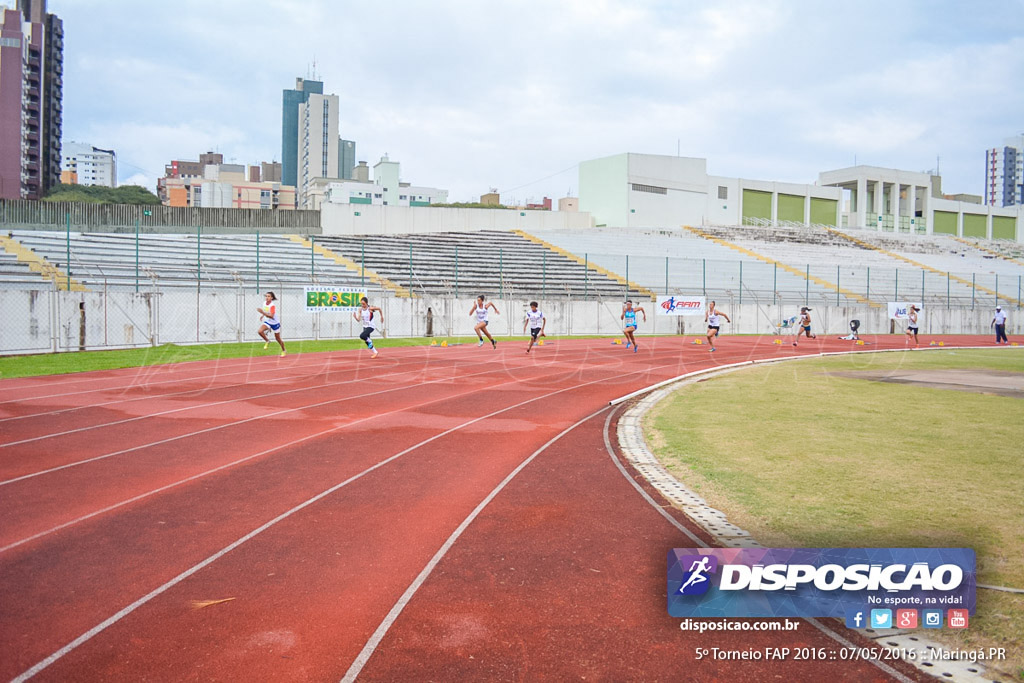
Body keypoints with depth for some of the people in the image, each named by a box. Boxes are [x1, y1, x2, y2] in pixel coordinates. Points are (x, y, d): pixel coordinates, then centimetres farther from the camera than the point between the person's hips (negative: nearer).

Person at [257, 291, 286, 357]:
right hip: (267, 322, 5)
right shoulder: (264, 303, -6)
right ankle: (267, 341, 3)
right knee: (259, 331, -23)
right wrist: (263, 315, 8)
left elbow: (271, 316, -38)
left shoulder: (272, 305, -27)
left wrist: (262, 313, -46)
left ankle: (283, 351, 33)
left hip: (275, 323, -5)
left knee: (278, 339, 9)